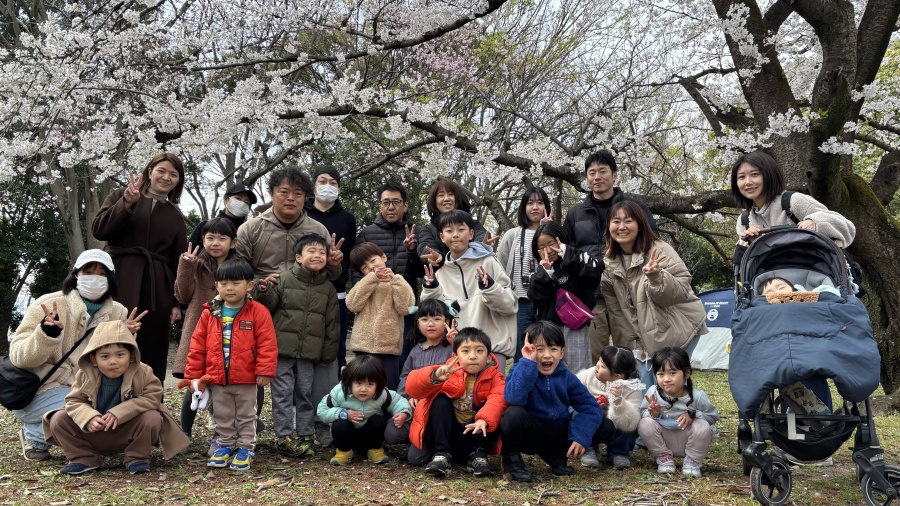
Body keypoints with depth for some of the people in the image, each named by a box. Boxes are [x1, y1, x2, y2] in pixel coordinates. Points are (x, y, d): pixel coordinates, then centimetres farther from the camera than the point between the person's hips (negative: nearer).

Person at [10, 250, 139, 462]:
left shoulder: (117, 313, 0)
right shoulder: (48, 305, -13)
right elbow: (18, 357, -19)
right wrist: (47, 334, -36)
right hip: (39, 390, -5)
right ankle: (34, 436, -1)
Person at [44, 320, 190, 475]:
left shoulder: (143, 373, -17)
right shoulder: (85, 375, -10)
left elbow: (152, 397, -24)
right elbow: (74, 401, -8)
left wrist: (118, 413, -31)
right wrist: (89, 418, -31)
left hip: (127, 433, -2)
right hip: (94, 436, 3)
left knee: (152, 418, -30)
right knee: (59, 419, -11)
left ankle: (137, 457, -6)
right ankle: (84, 458, 1)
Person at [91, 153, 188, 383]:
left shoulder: (175, 216, 18)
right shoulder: (121, 196, 11)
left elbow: (178, 262, 15)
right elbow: (98, 230, -2)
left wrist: (177, 303, 7)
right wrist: (127, 203, -13)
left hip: (156, 291, 3)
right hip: (119, 283, -3)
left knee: (152, 355, 0)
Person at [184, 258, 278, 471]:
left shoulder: (257, 312, -10)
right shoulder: (209, 314, 0)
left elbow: (267, 344, -12)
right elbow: (197, 346, 3)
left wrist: (264, 371, -17)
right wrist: (193, 375, 1)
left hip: (246, 379, -3)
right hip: (217, 379, 3)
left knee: (246, 416, 12)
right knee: (222, 417, 18)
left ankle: (246, 447, 25)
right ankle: (226, 445, 34)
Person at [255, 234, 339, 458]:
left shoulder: (328, 288, 7)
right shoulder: (284, 279, -2)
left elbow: (332, 323, 9)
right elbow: (269, 305, 1)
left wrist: (328, 353, 7)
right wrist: (265, 291, -22)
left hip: (309, 352, 3)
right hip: (283, 347, -2)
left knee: (305, 393, 10)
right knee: (283, 393, 1)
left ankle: (305, 436, 19)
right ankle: (283, 437, 7)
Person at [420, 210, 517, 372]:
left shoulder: (487, 262, -2)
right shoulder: (441, 271, 8)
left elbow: (510, 304, -4)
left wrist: (490, 287, -21)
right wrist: (431, 290, -5)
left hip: (492, 345, -3)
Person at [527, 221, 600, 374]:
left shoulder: (578, 263, -1)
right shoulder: (542, 271, 12)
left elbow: (594, 271, -23)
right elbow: (536, 299, 0)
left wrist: (566, 255, -15)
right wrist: (545, 273, -10)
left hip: (575, 329, -4)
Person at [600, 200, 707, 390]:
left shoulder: (659, 250, -14)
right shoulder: (608, 264, 0)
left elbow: (682, 290, -19)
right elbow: (616, 309, 6)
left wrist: (656, 276, -36)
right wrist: (634, 341, 4)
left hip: (678, 330, -5)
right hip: (646, 337, 5)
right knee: (645, 386, 2)